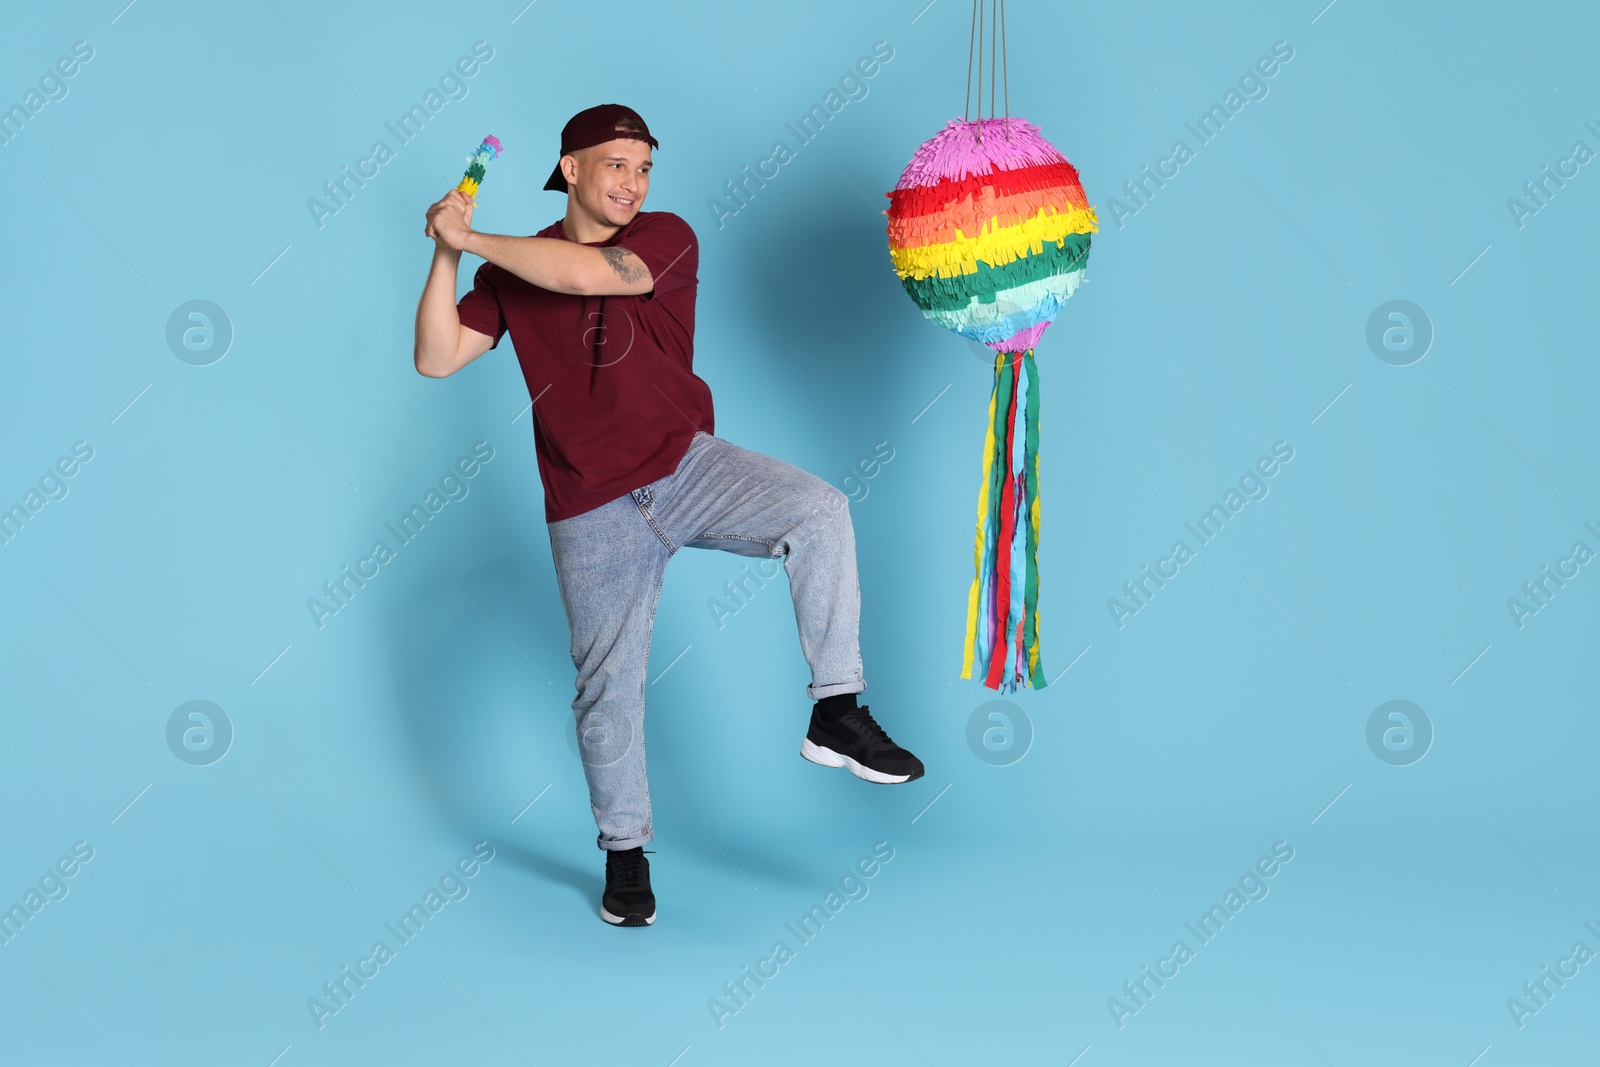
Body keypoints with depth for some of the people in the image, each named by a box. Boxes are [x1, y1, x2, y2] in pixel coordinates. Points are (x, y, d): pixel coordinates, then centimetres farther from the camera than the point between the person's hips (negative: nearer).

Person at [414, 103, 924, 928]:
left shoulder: (666, 239, -4)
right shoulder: (515, 272, 5)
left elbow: (588, 273, -24)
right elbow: (436, 359, -1)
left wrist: (474, 241, -16)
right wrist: (446, 255, -11)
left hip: (688, 466, -1)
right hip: (593, 511, 1)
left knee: (819, 511, -27)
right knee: (607, 683, 3)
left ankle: (838, 713, -22)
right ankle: (625, 851, 22)